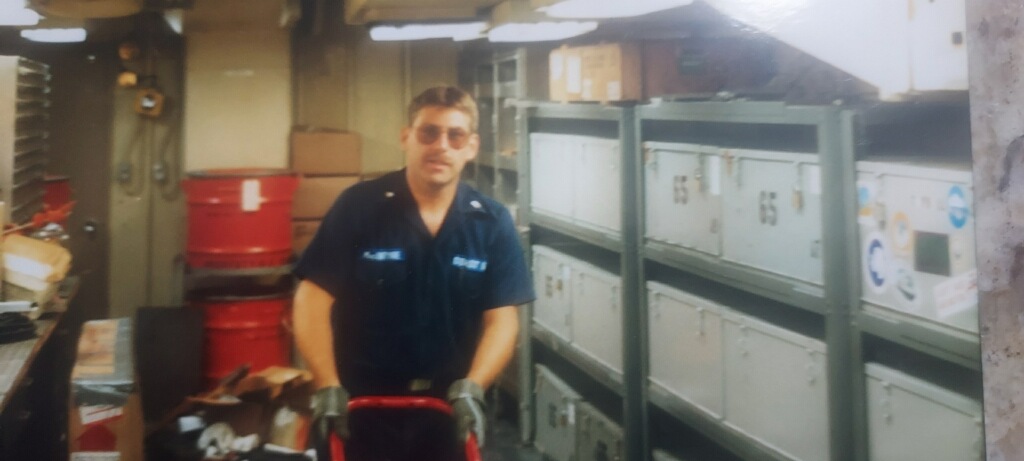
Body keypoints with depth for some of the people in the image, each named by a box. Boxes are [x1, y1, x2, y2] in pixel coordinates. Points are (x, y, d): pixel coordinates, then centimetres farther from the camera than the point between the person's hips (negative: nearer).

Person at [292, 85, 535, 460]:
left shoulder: (493, 224, -4)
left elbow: (502, 318, -5)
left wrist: (471, 388, -20)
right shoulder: (358, 206, -10)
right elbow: (313, 300, -11)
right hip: (362, 404, -2)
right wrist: (328, 387, -20)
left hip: (449, 405, 2)